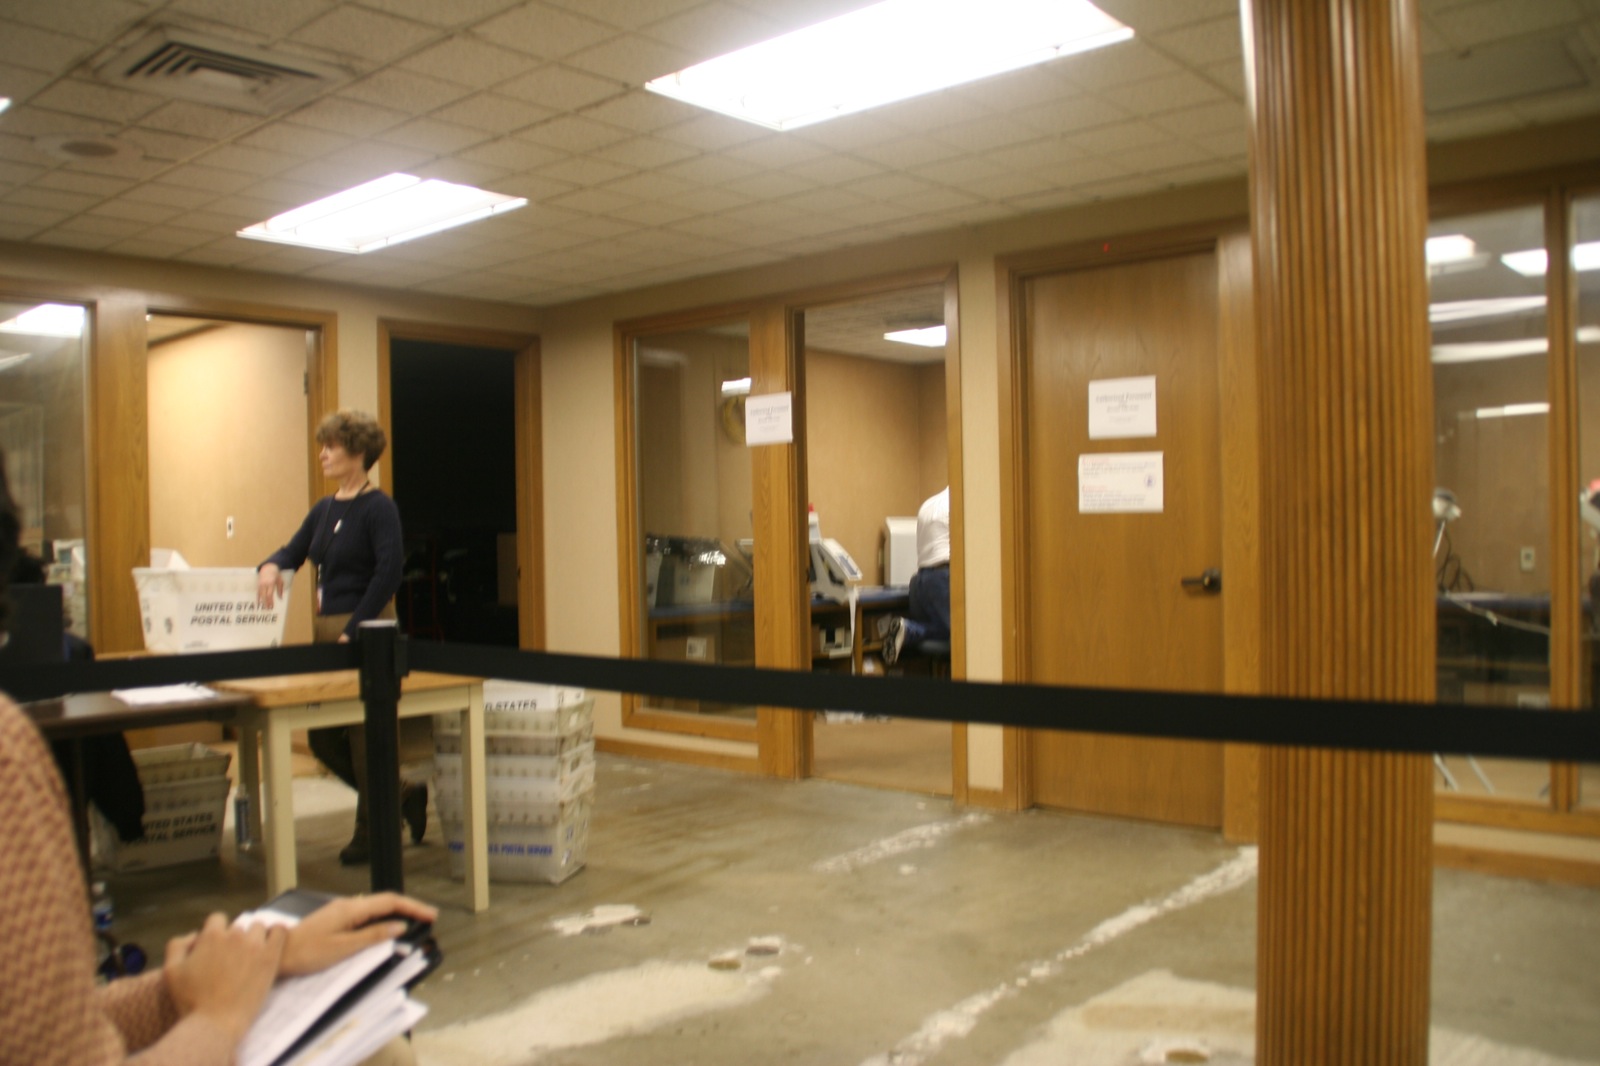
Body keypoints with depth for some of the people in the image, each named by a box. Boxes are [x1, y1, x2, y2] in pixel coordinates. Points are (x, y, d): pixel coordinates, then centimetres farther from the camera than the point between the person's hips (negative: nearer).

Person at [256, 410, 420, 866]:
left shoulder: (378, 508, -11)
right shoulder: (323, 510, 14)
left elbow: (388, 574, -19)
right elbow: (293, 552, 11)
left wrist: (353, 631, -21)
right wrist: (270, 566, -12)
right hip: (326, 628, 9)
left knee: (365, 734, 1)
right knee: (323, 737, 11)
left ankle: (371, 833, 16)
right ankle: (402, 798, 26)